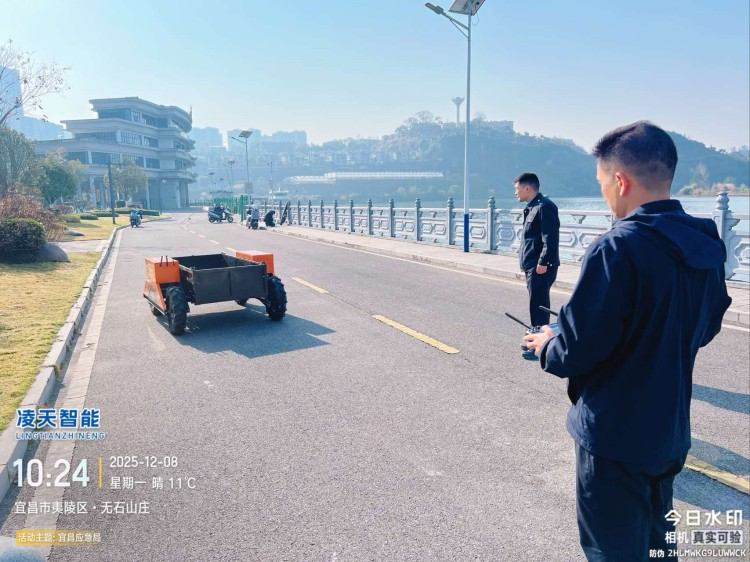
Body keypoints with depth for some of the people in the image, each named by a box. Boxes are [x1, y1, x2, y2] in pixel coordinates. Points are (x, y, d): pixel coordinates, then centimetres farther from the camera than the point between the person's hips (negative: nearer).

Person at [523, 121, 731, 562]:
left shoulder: (618, 249, -25)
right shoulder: (707, 245, -1)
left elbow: (578, 350, -24)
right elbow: (706, 327, 12)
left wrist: (546, 345, -3)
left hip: (615, 435, -7)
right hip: (671, 430, 7)